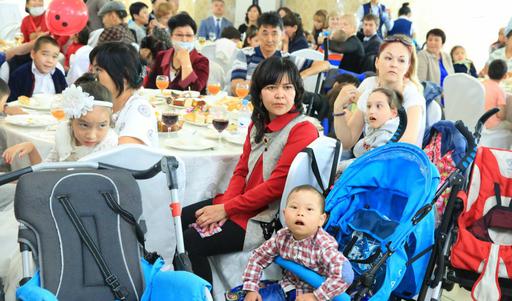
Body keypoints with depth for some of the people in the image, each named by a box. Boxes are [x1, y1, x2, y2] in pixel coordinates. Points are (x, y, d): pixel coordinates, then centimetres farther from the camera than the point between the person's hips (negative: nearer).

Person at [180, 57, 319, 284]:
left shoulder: (303, 131, -15)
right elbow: (241, 171, 10)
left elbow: (275, 185, -19)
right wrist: (223, 206, -9)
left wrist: (226, 209, -16)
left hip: (269, 217, -8)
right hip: (244, 203, 8)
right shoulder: (257, 124, 12)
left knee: (191, 242, -16)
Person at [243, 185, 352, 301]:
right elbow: (257, 257, 2)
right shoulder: (281, 237, -11)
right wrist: (251, 289, -4)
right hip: (288, 286, 3)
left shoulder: (324, 246, -28)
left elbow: (345, 276, -37)